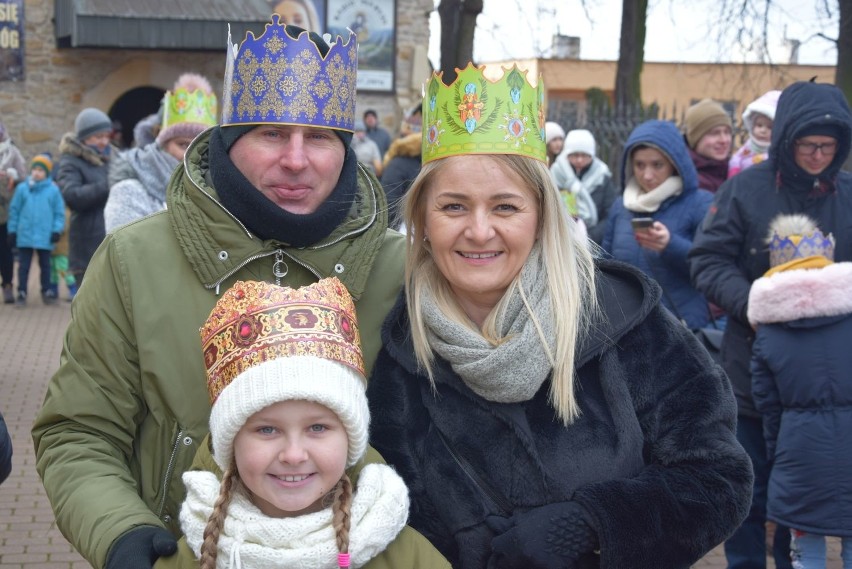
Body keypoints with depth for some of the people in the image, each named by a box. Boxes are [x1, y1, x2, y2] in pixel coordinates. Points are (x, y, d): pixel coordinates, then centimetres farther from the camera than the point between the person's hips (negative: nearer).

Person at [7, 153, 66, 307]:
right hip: (24, 236, 0)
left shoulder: (53, 190, -3)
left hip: (45, 236, 0)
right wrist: (12, 231, 4)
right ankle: (21, 293, 13)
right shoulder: (22, 188, -1)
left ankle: (47, 291, 24)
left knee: (45, 265, 13)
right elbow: (14, 210, 4)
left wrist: (57, 230, -5)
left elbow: (59, 212, 2)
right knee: (24, 265, 6)